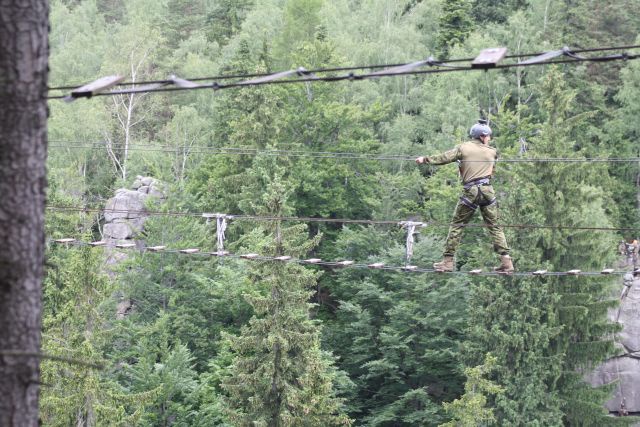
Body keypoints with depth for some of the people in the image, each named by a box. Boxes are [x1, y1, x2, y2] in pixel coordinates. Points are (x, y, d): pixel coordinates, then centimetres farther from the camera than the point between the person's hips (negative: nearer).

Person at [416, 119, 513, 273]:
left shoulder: (463, 148, 3)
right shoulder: (492, 152, 11)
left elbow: (444, 157, -3)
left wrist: (426, 159, 3)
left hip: (470, 191, -2)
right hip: (487, 190, 2)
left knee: (457, 225, 6)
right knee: (494, 226, 8)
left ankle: (448, 261, 3)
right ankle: (506, 260, 1)